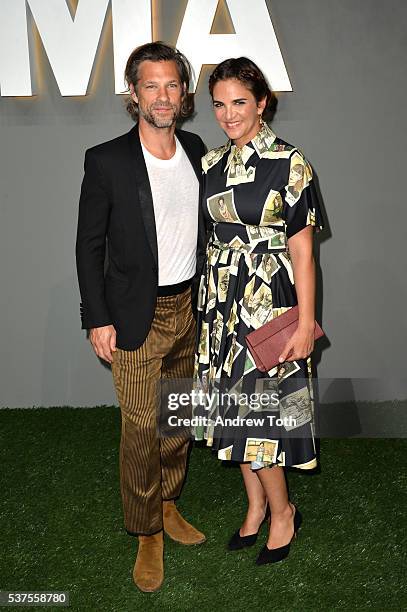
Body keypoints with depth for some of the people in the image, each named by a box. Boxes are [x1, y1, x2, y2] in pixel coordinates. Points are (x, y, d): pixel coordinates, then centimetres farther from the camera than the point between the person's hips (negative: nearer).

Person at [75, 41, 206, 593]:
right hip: (137, 316, -5)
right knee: (141, 428, 2)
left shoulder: (195, 150, 4)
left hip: (188, 305, 5)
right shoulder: (107, 160, -11)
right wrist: (98, 319, -10)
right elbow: (89, 244, -7)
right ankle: (147, 533, 22)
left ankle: (167, 504, 38)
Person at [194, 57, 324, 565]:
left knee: (255, 409, -1)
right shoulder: (211, 163, 8)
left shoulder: (289, 164, -9)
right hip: (220, 300, 6)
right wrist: (209, 300, 10)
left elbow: (302, 249, -10)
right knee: (234, 406, 12)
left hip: (268, 301, -5)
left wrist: (305, 323, -13)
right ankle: (256, 504, 32)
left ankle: (282, 512, 23)